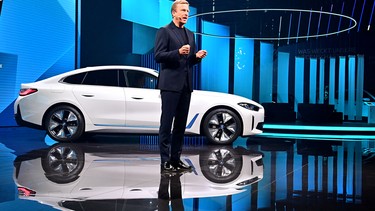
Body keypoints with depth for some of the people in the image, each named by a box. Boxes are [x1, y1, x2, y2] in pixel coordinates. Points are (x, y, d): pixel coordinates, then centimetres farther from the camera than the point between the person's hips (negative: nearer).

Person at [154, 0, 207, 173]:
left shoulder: (190, 34, 19)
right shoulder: (164, 31, -2)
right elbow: (158, 56, -11)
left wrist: (197, 56, 0)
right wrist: (178, 52, -22)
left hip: (186, 85, 7)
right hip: (170, 84, -7)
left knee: (181, 124, 9)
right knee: (166, 123, -4)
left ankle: (176, 159, 16)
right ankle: (165, 161, 0)